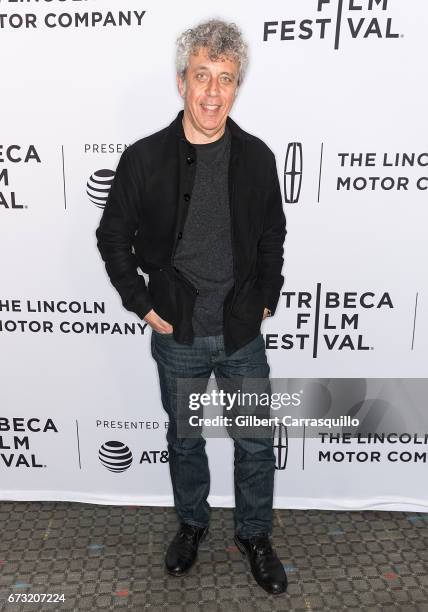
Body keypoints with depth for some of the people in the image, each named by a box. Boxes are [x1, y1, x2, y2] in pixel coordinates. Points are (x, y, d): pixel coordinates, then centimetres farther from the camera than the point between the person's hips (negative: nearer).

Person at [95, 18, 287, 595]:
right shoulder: (144, 158, -9)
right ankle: (192, 523, 45)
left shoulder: (257, 157, -4)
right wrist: (142, 304, -3)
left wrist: (267, 299, 3)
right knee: (185, 440, 19)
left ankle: (254, 534, 39)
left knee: (256, 445, 13)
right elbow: (113, 236, 1)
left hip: (243, 334, 1)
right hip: (177, 336, -1)